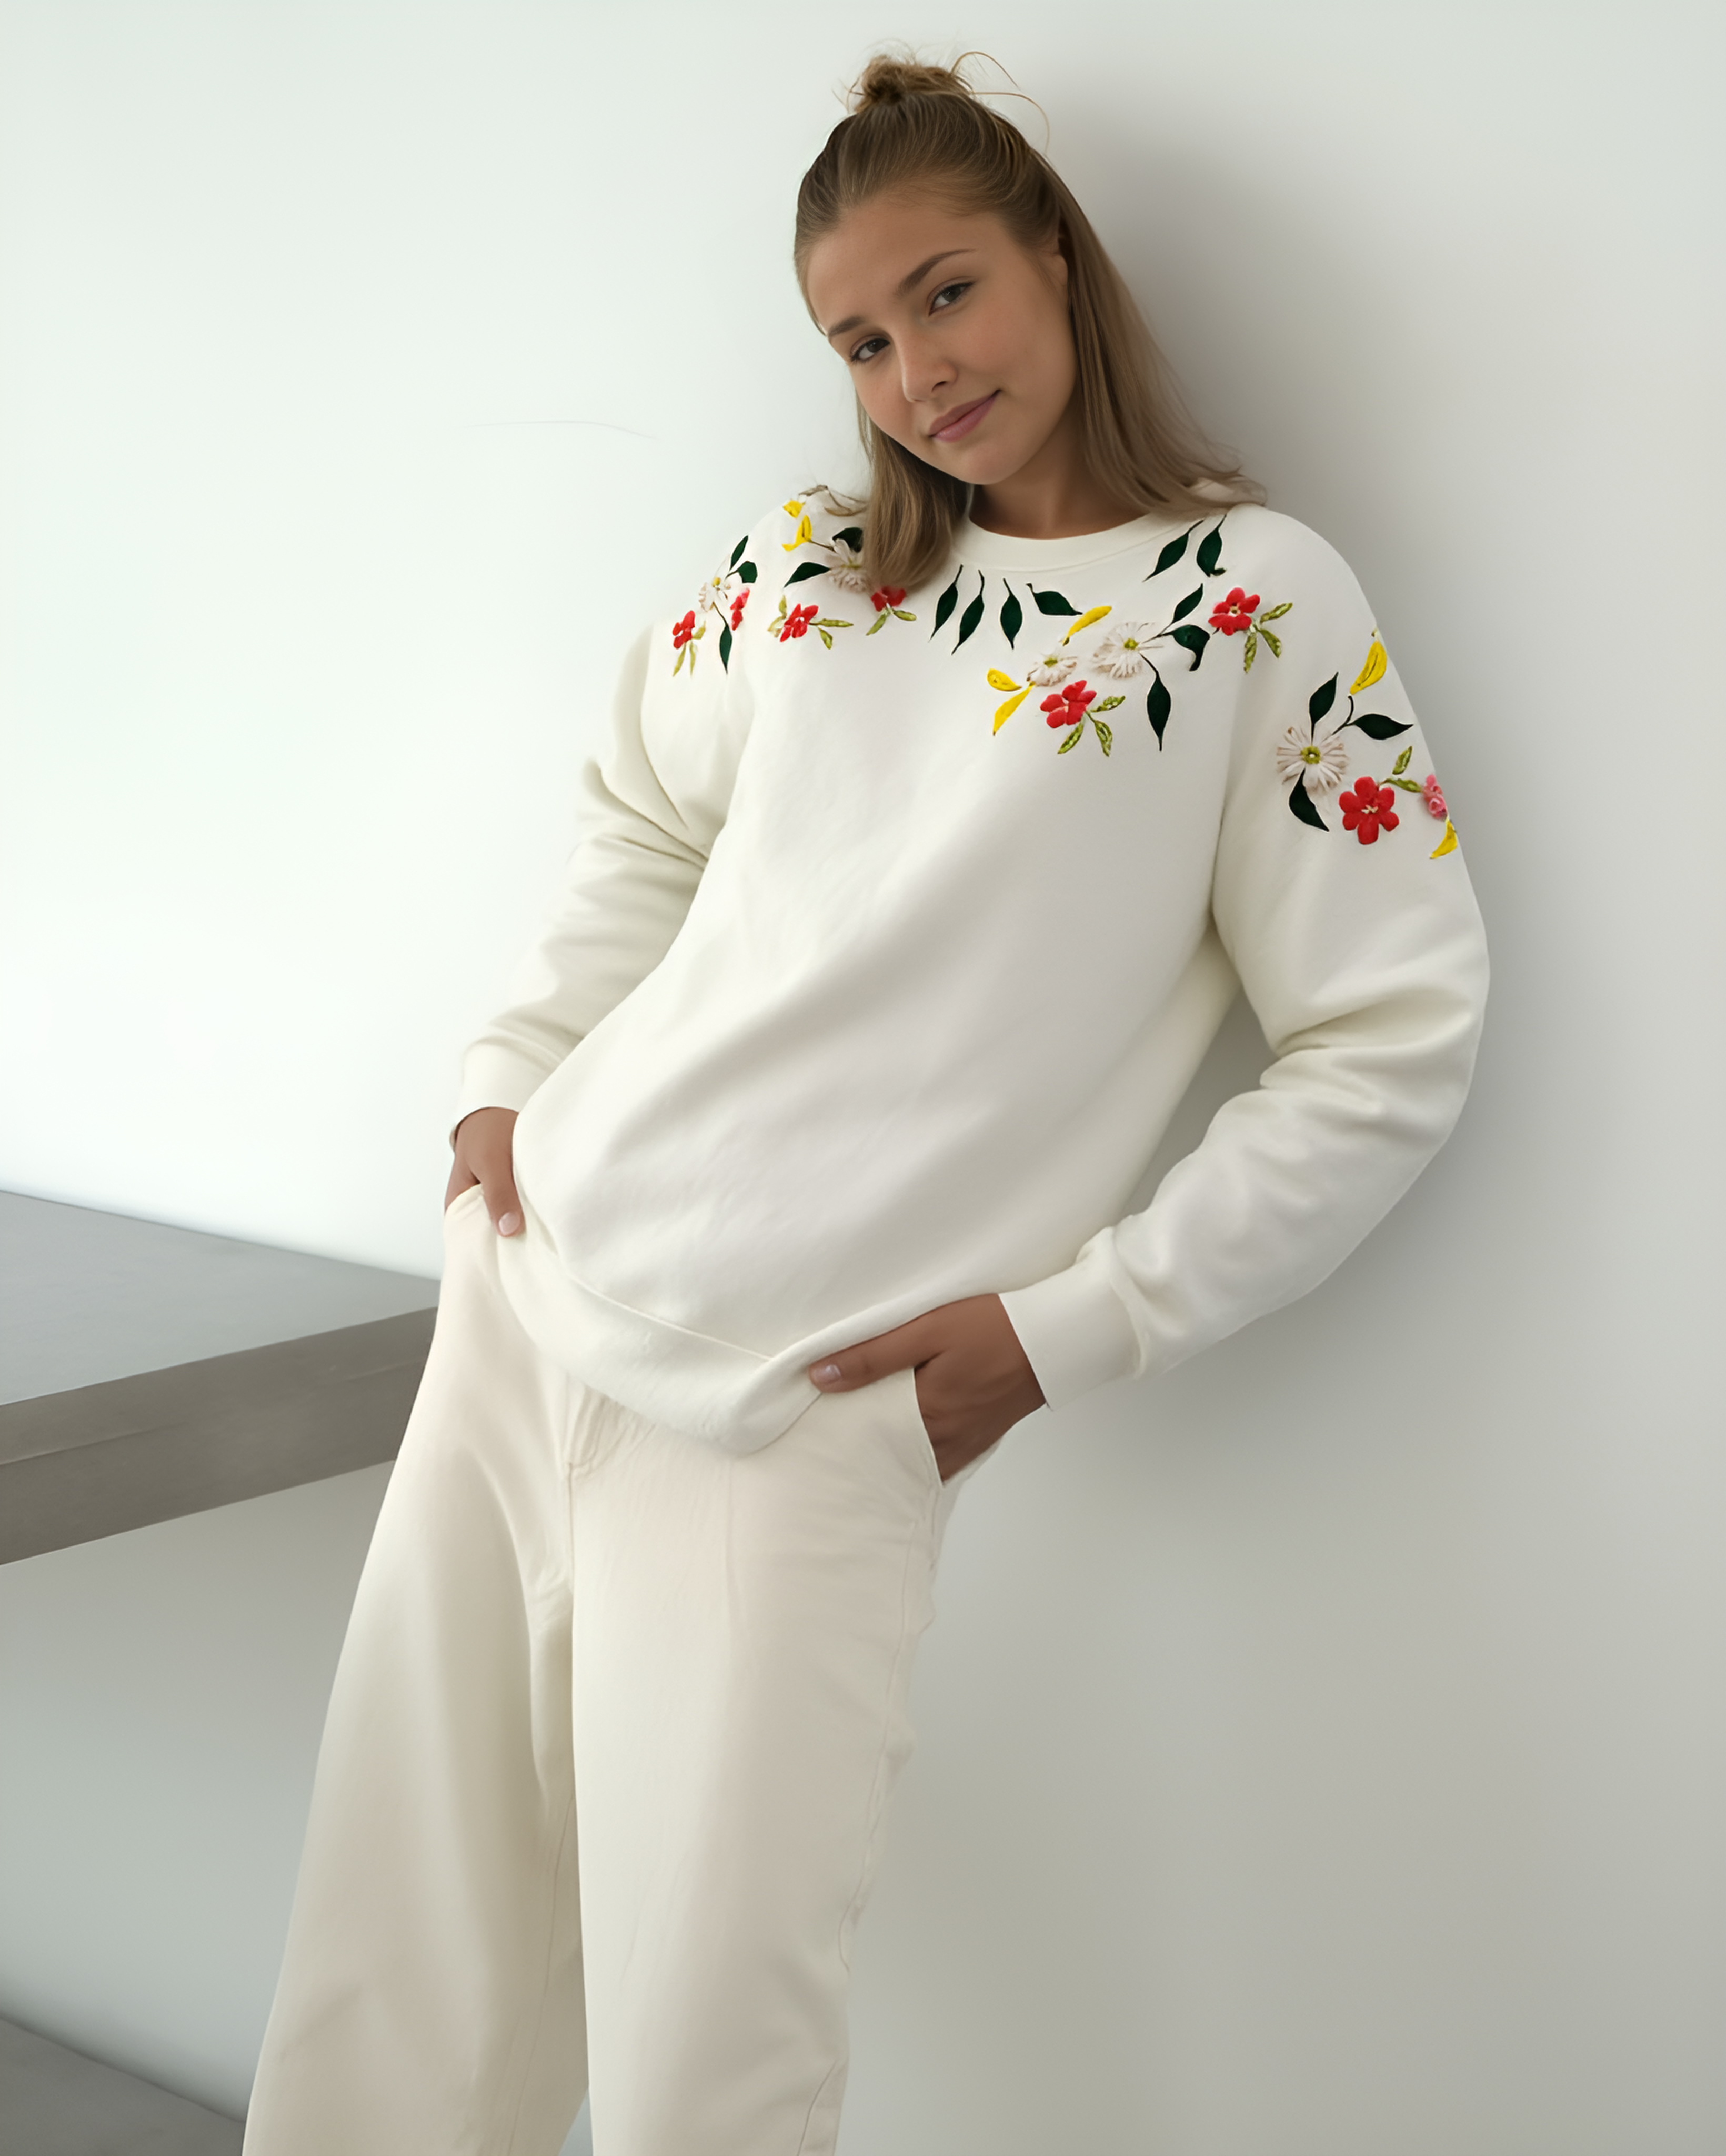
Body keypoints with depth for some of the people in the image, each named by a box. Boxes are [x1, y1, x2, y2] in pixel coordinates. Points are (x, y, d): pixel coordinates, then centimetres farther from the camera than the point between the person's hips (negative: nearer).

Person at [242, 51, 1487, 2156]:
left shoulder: (1258, 603, -4)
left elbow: (1394, 1054, -6)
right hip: (535, 1287, 5)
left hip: (800, 1411, -5)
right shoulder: (803, 563, 11)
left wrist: (1067, 1325, -9)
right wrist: (513, 1074, 9)